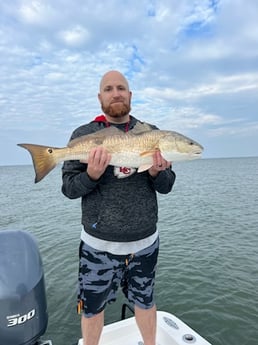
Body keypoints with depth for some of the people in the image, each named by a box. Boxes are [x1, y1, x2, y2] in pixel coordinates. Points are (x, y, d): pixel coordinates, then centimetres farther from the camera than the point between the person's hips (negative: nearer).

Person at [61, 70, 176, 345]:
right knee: (92, 307, 16)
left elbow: (166, 186, 3)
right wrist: (92, 175, -23)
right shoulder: (84, 135, -4)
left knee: (145, 302, 21)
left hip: (145, 241, 2)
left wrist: (156, 172, -18)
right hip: (98, 243, -1)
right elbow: (68, 188, -4)